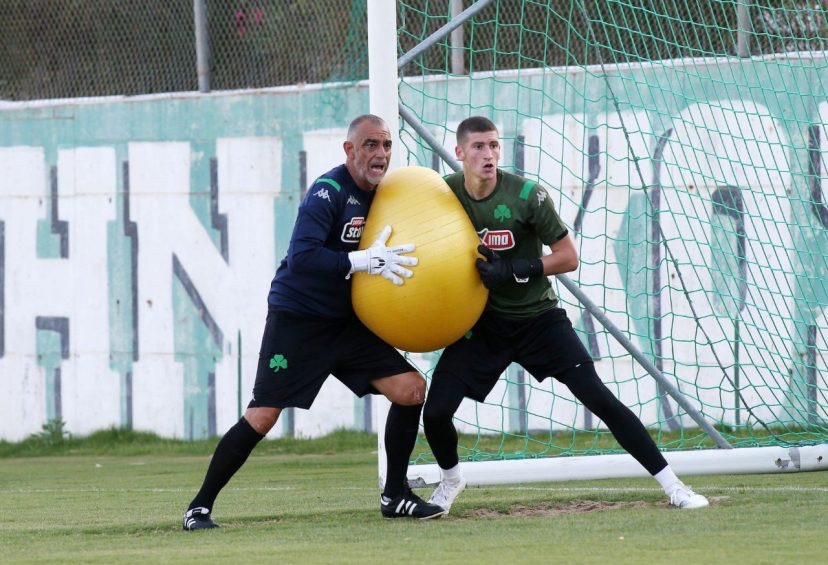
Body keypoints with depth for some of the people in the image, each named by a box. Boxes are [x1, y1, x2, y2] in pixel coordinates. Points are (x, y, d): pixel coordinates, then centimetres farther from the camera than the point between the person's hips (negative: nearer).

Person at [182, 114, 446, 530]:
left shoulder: (380, 196, 6)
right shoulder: (328, 192, -18)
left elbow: (393, 256, 17)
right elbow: (302, 257, -29)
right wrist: (366, 261, -31)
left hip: (346, 323, 7)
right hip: (296, 320, -7)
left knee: (411, 388, -3)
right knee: (261, 417, -10)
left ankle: (394, 495, 10)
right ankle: (200, 507, 2)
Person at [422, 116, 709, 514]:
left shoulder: (526, 195, -17)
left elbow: (569, 258, -13)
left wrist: (517, 269, -25)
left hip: (538, 318, -2)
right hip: (482, 323, 2)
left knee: (598, 398, -12)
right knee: (435, 411, -9)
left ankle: (671, 484, -8)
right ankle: (450, 478, 24)